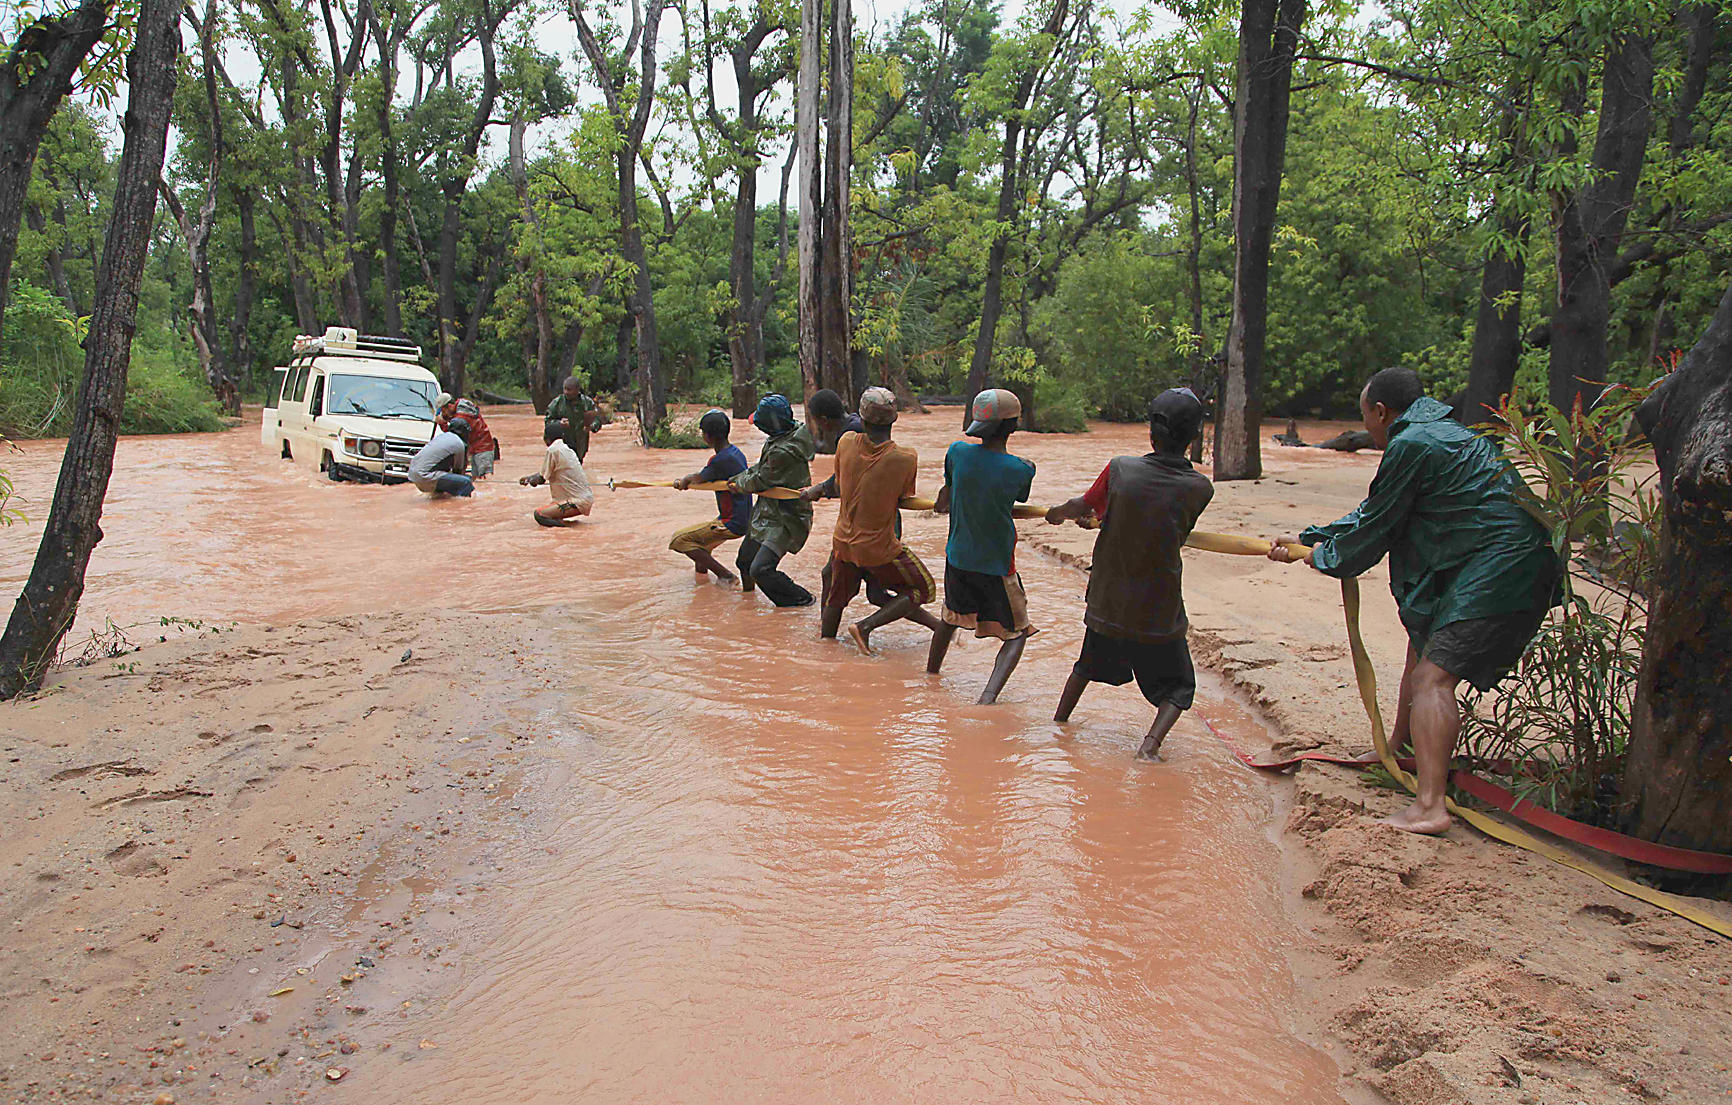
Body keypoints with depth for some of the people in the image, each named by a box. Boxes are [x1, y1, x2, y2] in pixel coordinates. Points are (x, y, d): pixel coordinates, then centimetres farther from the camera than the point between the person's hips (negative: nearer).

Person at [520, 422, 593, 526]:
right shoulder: (567, 449, 15)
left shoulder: (552, 450, -10)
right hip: (588, 499, 9)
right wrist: (530, 477, 36)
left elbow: (541, 479, -3)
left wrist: (530, 481, 17)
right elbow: (547, 472, 30)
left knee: (539, 515, -15)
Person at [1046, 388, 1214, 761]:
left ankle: (1059, 722, 41)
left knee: (1090, 663, 28)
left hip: (1107, 601, 3)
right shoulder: (1200, 489, -15)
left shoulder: (1120, 469, -14)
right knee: (1178, 686, 14)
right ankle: (1151, 744, -6)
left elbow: (1083, 506, 3)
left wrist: (1058, 513, 27)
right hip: (1159, 612, -2)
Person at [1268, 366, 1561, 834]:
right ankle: (1399, 747, 43)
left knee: (1433, 676, -16)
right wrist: (1306, 541, 28)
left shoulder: (1410, 445, -11)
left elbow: (1374, 528, -3)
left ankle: (1429, 806, -24)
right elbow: (1374, 514, 26)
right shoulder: (1444, 433, 22)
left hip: (1497, 571, -11)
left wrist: (1325, 557, 15)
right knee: (1425, 645, 26)